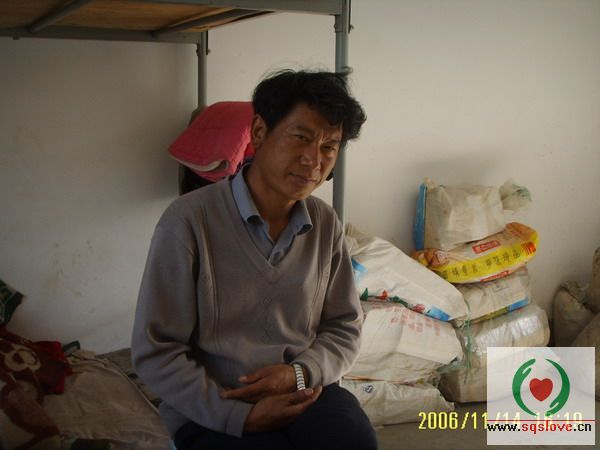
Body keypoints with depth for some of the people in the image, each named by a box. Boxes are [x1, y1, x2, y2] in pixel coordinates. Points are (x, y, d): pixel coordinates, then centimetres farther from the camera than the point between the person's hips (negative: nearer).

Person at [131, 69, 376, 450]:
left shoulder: (326, 225, 3)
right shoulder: (190, 220, -12)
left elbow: (345, 328, 10)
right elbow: (154, 351, -10)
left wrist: (301, 372, -10)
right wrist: (240, 415, -17)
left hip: (306, 390, 4)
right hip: (211, 408, -4)